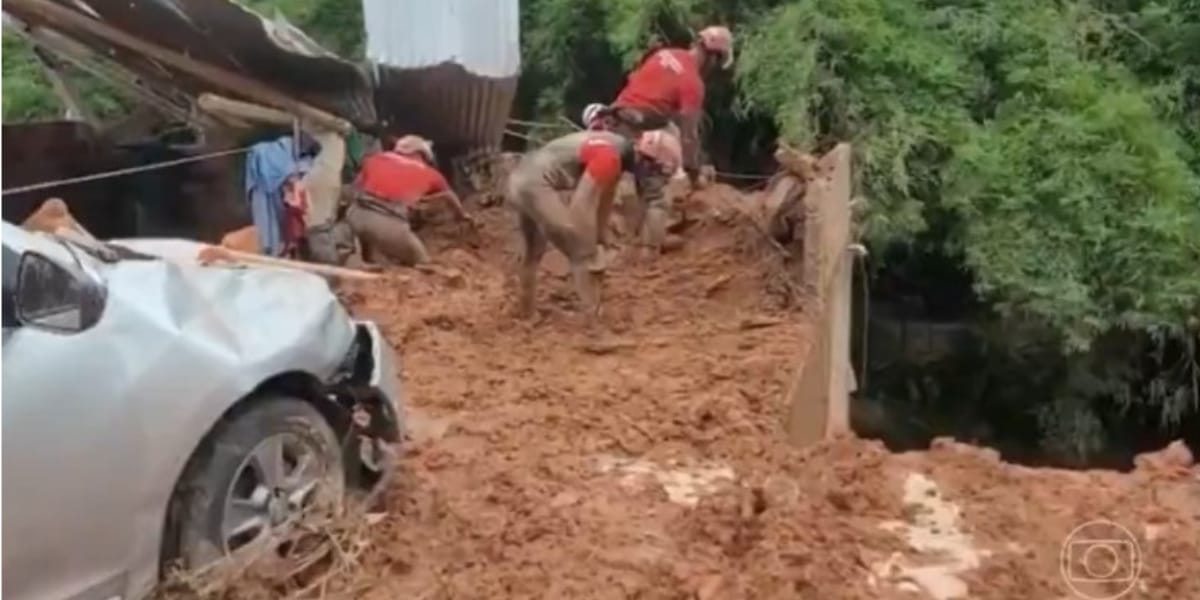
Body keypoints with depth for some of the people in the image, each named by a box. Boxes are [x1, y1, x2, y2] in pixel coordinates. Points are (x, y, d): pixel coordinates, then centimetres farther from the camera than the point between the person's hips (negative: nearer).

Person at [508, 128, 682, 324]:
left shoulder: (619, 152, 9)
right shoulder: (609, 158, -21)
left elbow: (604, 199, 20)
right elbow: (582, 208, -25)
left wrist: (600, 239, 25)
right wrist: (592, 250, -20)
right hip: (535, 184, -11)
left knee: (533, 249, 28)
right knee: (582, 252, -8)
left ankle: (525, 310, 44)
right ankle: (594, 322, -6)